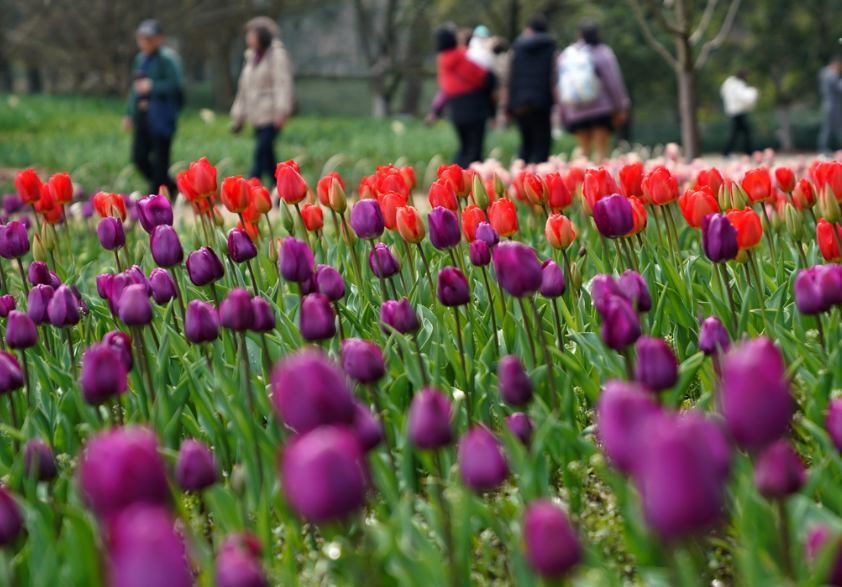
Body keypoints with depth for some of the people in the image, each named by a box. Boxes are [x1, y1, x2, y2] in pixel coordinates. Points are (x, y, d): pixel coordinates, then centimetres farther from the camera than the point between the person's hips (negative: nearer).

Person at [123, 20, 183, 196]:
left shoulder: (167, 58, -9)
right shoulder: (140, 59, 16)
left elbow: (175, 84, -16)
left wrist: (152, 86, -17)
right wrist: (129, 114, 19)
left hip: (161, 118, -8)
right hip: (143, 115, 8)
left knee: (160, 160, -1)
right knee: (139, 156, 6)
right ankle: (171, 187, 21)